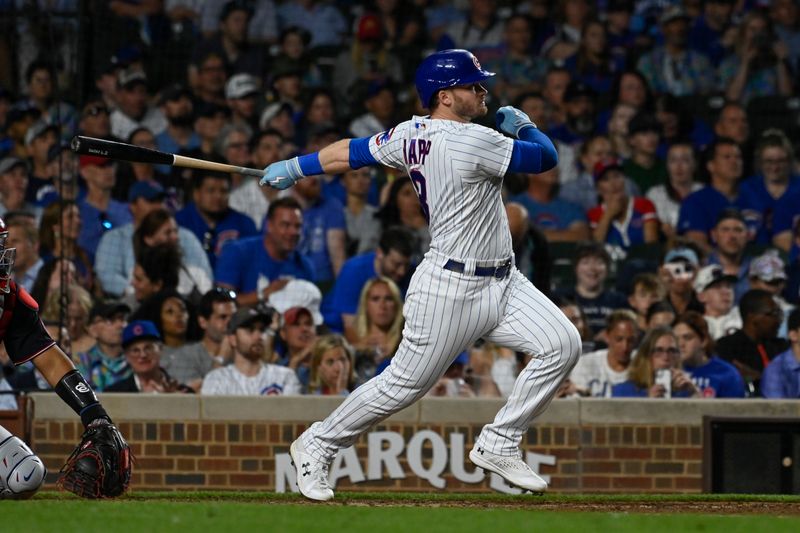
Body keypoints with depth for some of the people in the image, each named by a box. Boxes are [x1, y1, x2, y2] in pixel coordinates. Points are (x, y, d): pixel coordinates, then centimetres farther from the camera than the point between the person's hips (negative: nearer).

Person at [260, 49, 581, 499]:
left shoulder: (412, 134, 5)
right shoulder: (472, 141, -21)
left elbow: (352, 150, 16)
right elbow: (546, 157, -14)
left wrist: (296, 167, 28)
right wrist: (523, 123, 7)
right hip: (451, 289, -9)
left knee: (562, 344, -3)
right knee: (405, 383, 0)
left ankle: (499, 445, 7)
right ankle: (317, 447, 19)